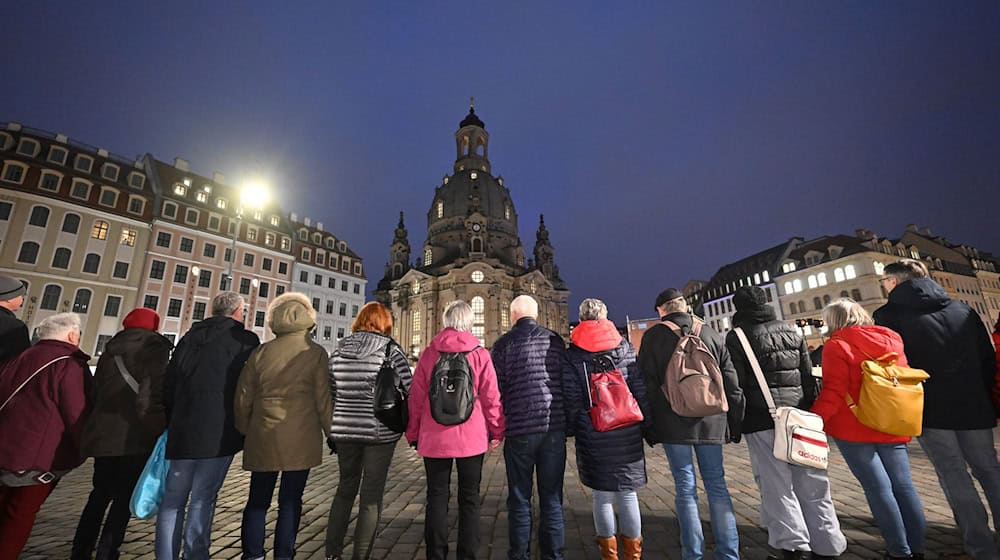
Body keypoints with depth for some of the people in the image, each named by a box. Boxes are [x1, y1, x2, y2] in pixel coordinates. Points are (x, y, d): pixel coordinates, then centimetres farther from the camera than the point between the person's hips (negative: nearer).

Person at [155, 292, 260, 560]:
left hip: (181, 428, 5)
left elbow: (169, 382, 13)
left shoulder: (190, 336, 12)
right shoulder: (246, 340, -5)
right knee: (203, 498, 2)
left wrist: (171, 422, 20)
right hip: (219, 431, -5)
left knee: (173, 497, 15)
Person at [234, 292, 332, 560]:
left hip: (263, 438, 3)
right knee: (290, 501, 8)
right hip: (301, 440, -2)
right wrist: (331, 434, 4)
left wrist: (245, 431, 21)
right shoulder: (315, 353, -7)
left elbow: (243, 398, 6)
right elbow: (323, 400, -7)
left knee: (258, 500, 16)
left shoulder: (261, 352, 2)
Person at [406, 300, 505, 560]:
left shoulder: (429, 353, 0)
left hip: (434, 438, 1)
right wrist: (496, 431, 6)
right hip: (471, 438, -1)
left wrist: (413, 434, 12)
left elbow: (416, 397, 3)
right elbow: (491, 397, -5)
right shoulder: (480, 354, -5)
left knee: (436, 498, 13)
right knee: (469, 499, 12)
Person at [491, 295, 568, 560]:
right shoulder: (555, 340, 5)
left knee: (519, 500, 12)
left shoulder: (504, 343, -3)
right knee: (552, 499, 12)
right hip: (555, 428, 2)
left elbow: (496, 388, -3)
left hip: (520, 429, -2)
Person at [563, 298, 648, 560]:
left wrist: (572, 428, 5)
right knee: (628, 494, 13)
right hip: (628, 434, 2)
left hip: (593, 436, -1)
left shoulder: (573, 353, -4)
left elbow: (572, 399, -5)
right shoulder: (625, 347, 1)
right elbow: (641, 391, 1)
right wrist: (647, 423, 10)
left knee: (602, 496, 12)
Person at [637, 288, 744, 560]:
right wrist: (734, 423, 15)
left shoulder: (653, 336, -3)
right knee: (717, 484, 13)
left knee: (686, 488, 6)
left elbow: (647, 384, -4)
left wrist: (649, 427, 3)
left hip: (673, 425, -2)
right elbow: (731, 382, 8)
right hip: (711, 422, 3)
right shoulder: (710, 334, 6)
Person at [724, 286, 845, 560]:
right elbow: (808, 376, 11)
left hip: (761, 419, -5)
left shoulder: (736, 337, -6)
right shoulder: (792, 331, 10)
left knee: (776, 485, 2)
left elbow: (736, 384, -9)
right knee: (812, 483, 12)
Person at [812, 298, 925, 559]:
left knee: (878, 487, 2)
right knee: (903, 485, 11)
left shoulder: (837, 345, -12)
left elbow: (833, 392, -19)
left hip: (853, 429, -6)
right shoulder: (891, 340, 8)